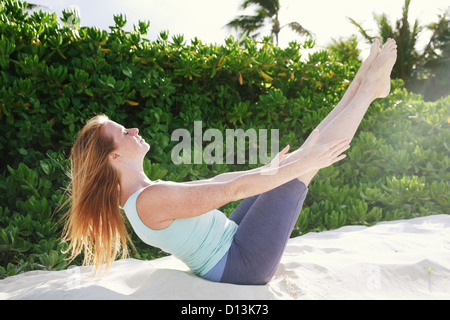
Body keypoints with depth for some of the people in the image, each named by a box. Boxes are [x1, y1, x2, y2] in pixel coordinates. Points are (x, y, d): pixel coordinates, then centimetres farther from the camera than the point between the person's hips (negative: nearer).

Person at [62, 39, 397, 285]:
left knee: (293, 162, 6)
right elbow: (233, 189, -28)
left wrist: (269, 169, 19)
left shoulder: (140, 195, 4)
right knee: (299, 167, -10)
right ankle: (369, 88, 5)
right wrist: (301, 165, -19)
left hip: (230, 245, 9)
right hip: (243, 265, -9)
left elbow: (215, 181, 11)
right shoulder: (152, 199, -28)